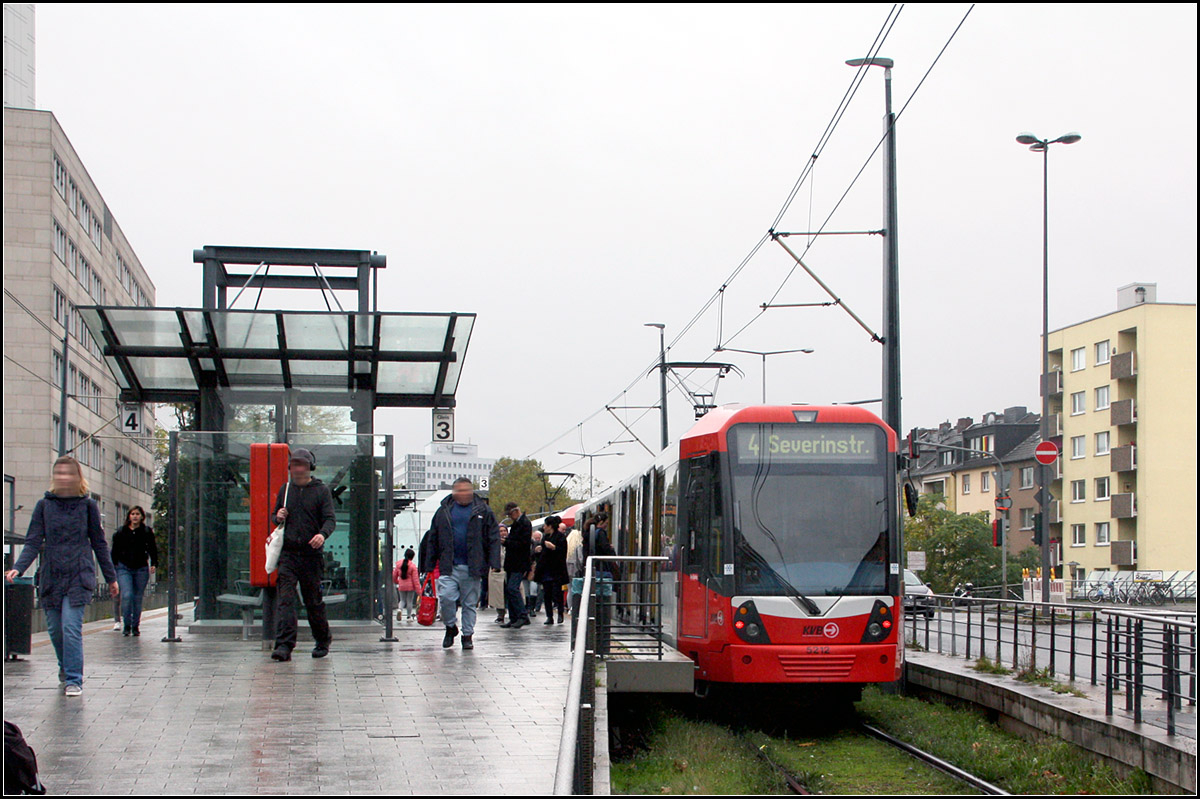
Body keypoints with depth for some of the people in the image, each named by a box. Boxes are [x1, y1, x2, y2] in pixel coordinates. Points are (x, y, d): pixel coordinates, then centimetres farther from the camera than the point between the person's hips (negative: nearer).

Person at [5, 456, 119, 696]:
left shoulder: (88, 505, 3)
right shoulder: (44, 505, 4)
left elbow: (99, 543, 9)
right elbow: (33, 541, 0)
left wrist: (111, 577, 12)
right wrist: (18, 568, -16)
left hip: (79, 577, -2)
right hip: (50, 577, 2)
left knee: (71, 627, -13)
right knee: (55, 629, 9)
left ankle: (73, 679, -7)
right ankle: (65, 670, 32)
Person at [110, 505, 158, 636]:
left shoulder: (147, 532, 5)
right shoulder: (121, 532, 6)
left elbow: (152, 549, 6)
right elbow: (115, 550, 11)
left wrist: (153, 564, -6)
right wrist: (113, 565, 5)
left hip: (141, 569, 1)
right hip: (124, 568, -1)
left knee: (138, 597, 4)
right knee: (127, 595, -15)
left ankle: (135, 626, 15)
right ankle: (127, 625, -4)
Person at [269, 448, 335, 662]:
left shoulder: (321, 490, 2)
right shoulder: (285, 490, 14)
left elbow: (330, 518, -6)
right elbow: (275, 516, 25)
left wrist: (323, 534, -27)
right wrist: (278, 517, -1)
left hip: (312, 554, -2)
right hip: (288, 554, 2)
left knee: (313, 601, 7)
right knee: (285, 599, -11)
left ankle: (323, 641, 26)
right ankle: (284, 645, -17)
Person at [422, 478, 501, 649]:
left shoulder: (483, 511, 3)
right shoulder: (444, 511, 8)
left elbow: (494, 537, 2)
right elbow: (432, 538, 12)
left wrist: (494, 562, -7)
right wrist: (430, 562, 7)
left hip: (472, 567, -1)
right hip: (449, 566, 1)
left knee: (469, 603, 6)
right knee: (446, 597, -12)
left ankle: (468, 635, 18)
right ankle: (451, 627, 12)